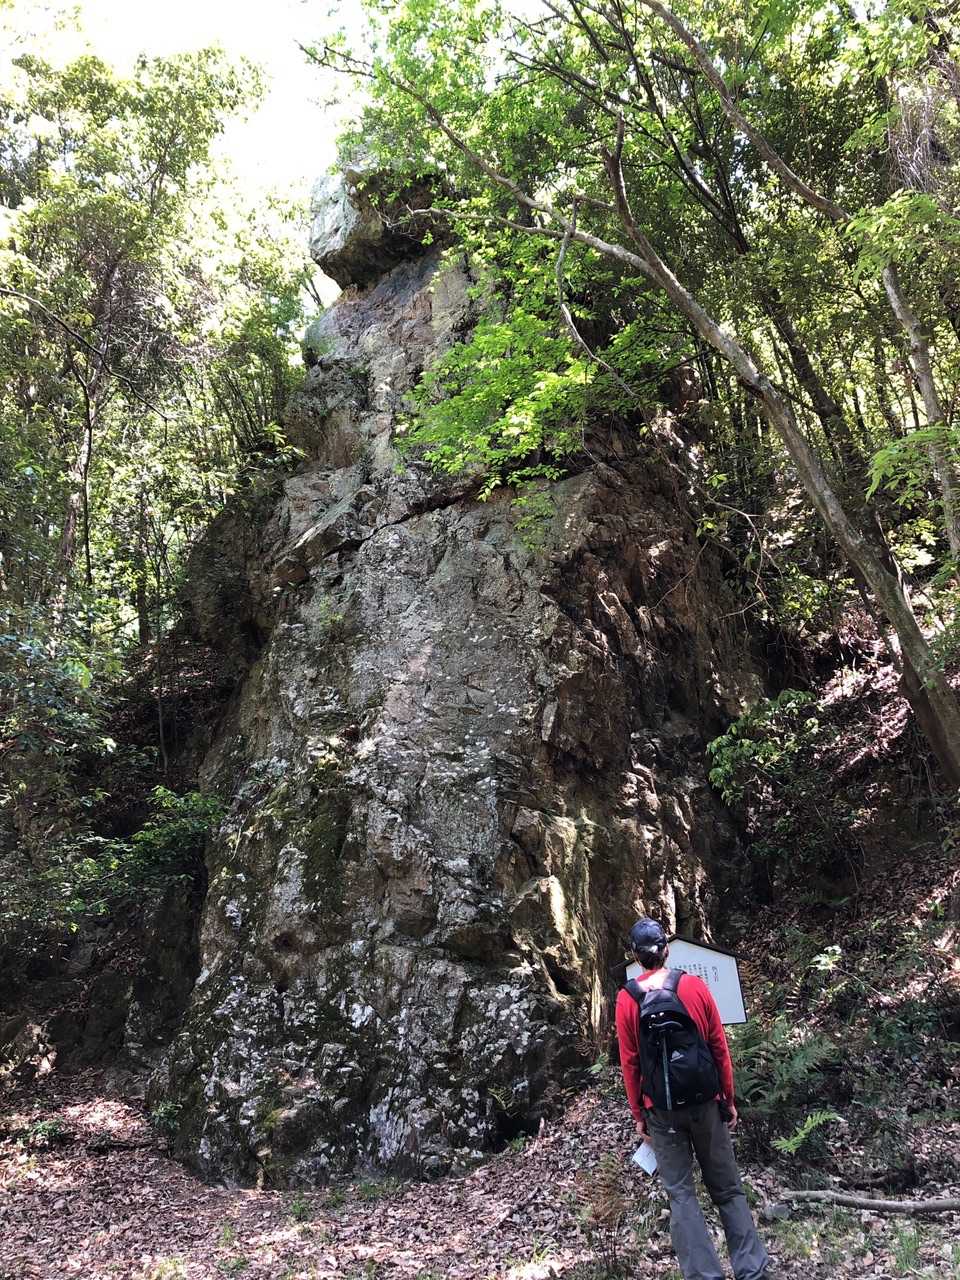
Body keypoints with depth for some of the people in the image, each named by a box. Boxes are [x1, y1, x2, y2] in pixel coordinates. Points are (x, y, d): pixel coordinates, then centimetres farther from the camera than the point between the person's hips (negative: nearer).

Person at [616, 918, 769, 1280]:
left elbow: (629, 1064, -4)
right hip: (705, 1102, 1)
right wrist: (729, 1099, 9)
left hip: (662, 1111, -1)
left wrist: (638, 1114, 7)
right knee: (727, 1189, 14)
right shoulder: (695, 986, -7)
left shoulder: (627, 1000, -9)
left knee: (680, 1194, 8)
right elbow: (720, 1049, -2)